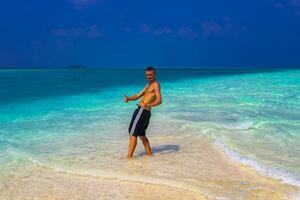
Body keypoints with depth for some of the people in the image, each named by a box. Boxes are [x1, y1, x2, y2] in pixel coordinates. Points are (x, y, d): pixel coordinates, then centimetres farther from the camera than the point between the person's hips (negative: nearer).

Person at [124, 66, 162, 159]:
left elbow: (159, 100, -20)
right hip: (143, 111, 10)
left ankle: (129, 156, -8)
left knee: (133, 134, -9)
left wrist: (149, 105, -38)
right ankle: (149, 154, 27)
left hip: (142, 111, -10)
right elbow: (138, 95, 18)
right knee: (141, 134, 20)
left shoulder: (156, 85, -7)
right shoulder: (148, 85, 22)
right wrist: (128, 98, -2)